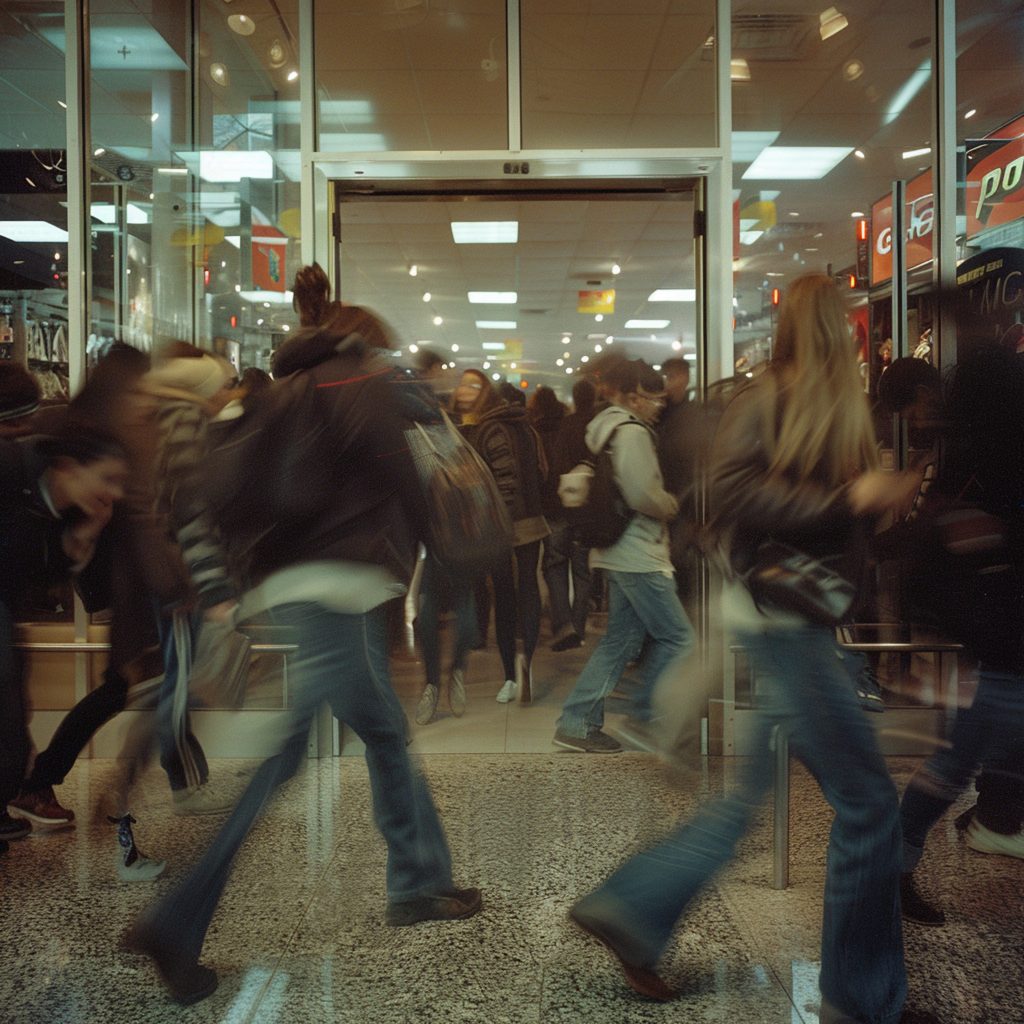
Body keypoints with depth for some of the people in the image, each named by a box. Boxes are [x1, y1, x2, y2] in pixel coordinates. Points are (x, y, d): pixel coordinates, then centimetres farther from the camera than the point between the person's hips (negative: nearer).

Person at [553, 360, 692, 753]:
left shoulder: (605, 427, 18)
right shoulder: (632, 432, -14)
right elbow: (642, 495, -21)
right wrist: (672, 504, -3)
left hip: (618, 552, 11)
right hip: (638, 555, -10)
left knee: (621, 638, 13)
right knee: (676, 636, -2)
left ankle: (576, 723, 14)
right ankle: (646, 718, 6)